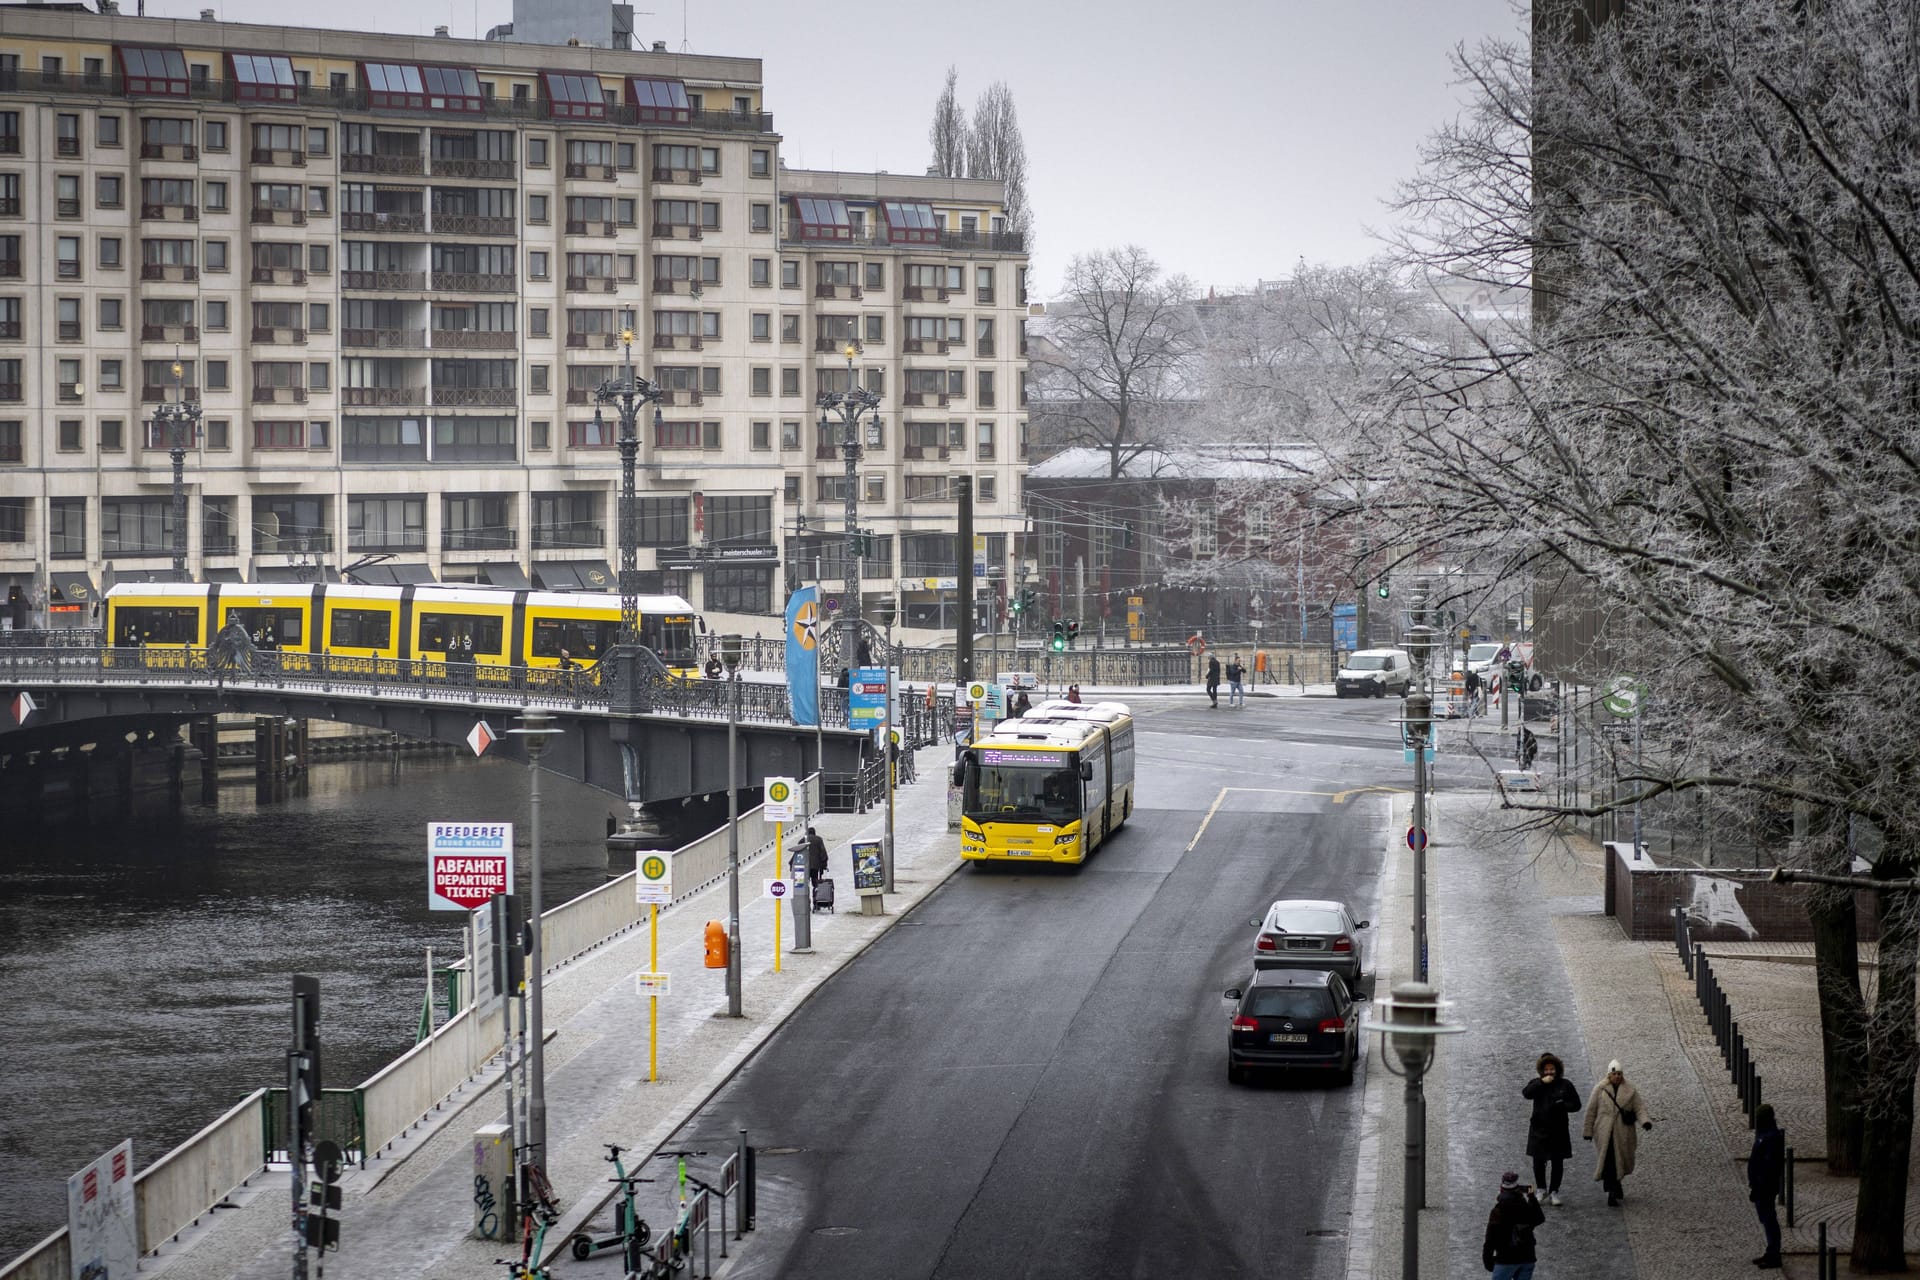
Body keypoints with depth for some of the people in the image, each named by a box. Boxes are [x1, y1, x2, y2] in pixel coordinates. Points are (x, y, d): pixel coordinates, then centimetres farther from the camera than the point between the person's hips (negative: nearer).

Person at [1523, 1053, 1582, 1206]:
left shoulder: (1565, 1085, 2)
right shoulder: (1536, 1084, 3)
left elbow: (1576, 1105, 3)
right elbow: (1526, 1093, -17)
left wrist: (1563, 1106, -16)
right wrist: (1542, 1082, -22)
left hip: (1558, 1131, 0)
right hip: (1539, 1130, 0)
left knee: (1557, 1163, 1)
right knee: (1539, 1162, 6)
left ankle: (1553, 1192, 10)